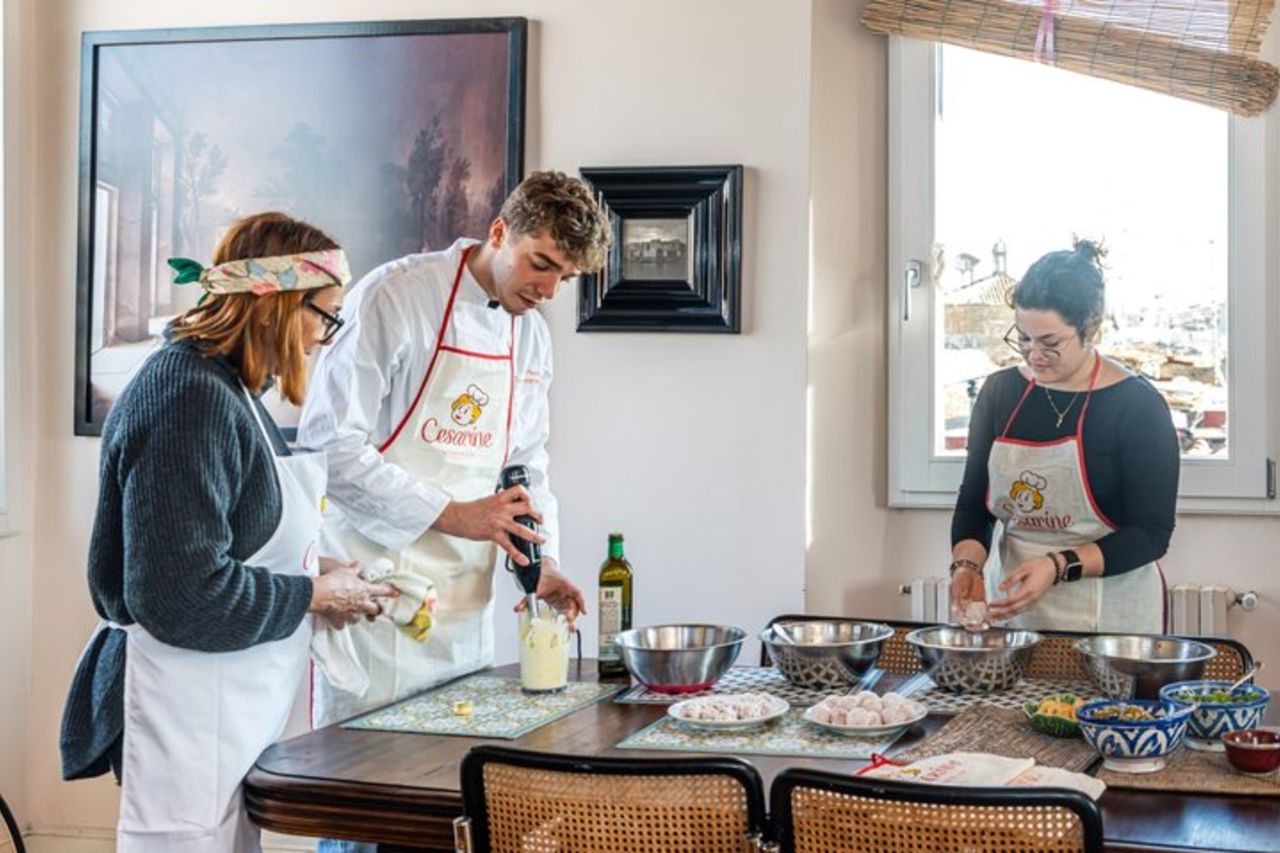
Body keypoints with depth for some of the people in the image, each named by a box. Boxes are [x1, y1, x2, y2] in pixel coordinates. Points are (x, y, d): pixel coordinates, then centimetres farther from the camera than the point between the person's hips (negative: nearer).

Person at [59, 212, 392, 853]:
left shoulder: (226, 387, 12)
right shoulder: (192, 398, -20)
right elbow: (182, 596, -24)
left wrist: (315, 576, 7)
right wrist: (314, 596, -12)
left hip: (231, 715, 10)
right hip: (188, 724, -10)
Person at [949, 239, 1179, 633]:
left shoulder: (1137, 405, -11)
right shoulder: (1000, 392, 2)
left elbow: (1151, 534, -12)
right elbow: (973, 501, 7)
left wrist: (1059, 566, -24)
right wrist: (968, 564, -12)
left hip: (1109, 618, -4)